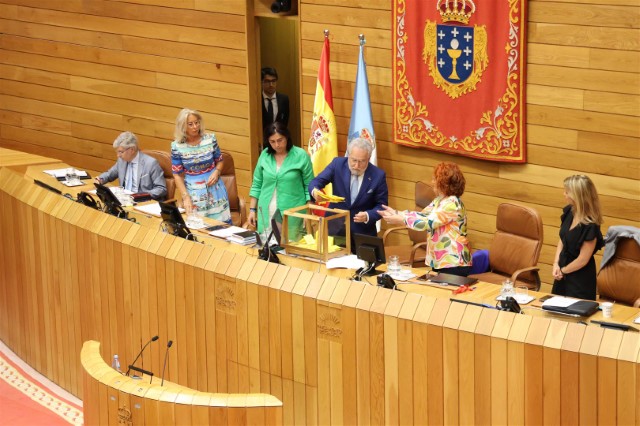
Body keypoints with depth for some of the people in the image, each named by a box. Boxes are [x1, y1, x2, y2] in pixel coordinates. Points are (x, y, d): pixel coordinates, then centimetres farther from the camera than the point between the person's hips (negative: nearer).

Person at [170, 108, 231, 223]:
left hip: (213, 188, 1)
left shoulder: (210, 139, -5)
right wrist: (185, 197, -12)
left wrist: (216, 172, -13)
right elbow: (177, 174, -4)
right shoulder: (177, 146, -10)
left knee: (220, 222, 4)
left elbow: (219, 161, 8)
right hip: (193, 191, -1)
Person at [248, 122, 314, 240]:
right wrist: (252, 209, 8)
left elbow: (309, 186, -1)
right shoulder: (265, 155, 4)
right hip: (266, 213, 3)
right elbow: (257, 185, 11)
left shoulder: (301, 156, -5)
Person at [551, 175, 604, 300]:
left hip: (581, 278, -8)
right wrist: (556, 264, -7)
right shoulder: (569, 212, -5)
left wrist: (563, 270, -7)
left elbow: (583, 260, -21)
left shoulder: (590, 226, -27)